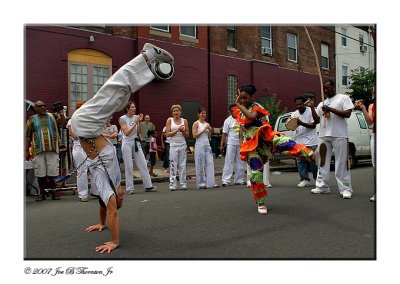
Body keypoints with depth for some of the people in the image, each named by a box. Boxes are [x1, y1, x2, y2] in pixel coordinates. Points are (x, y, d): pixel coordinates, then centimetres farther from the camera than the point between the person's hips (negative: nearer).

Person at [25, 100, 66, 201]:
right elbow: (28, 136, 9)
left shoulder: (53, 116, 12)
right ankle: (42, 193, 14)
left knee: (53, 172, 0)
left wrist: (61, 113, -9)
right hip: (38, 150, 0)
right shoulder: (32, 119, 10)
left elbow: (63, 124, 1)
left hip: (52, 149, 0)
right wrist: (26, 149, 4)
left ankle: (54, 192, 9)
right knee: (40, 173, 3)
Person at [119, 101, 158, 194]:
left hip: (136, 142, 5)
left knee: (143, 164, 2)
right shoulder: (122, 119, -5)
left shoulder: (136, 117, 7)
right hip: (127, 142, -4)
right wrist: (135, 123, -16)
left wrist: (139, 122, -8)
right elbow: (126, 132, -14)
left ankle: (148, 186, 8)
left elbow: (139, 132, 4)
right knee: (129, 166, -1)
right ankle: (130, 188, 9)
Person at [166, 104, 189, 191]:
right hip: (173, 145, -2)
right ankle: (172, 184, 2)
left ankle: (183, 184, 10)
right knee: (173, 165, -3)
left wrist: (182, 131, -9)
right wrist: (176, 130, -14)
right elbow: (168, 134, -5)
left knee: (182, 165, 4)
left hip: (182, 145, 2)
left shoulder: (184, 121, 8)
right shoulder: (169, 120, 2)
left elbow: (187, 135, 10)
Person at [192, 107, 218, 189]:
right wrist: (203, 130, -13)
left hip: (207, 145, 6)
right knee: (201, 164, -2)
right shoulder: (196, 124, -2)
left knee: (210, 163, 0)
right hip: (200, 145, -5)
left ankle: (211, 182, 3)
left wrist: (210, 130, -1)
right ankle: (201, 183, 5)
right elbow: (194, 135, -11)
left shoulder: (207, 124, 14)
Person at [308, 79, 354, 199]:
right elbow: (317, 120, 15)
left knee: (341, 162, -6)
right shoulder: (322, 104, 21)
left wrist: (330, 109, -14)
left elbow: (347, 113, -7)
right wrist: (312, 108, 2)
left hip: (339, 135, -6)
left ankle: (345, 189, -3)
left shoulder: (343, 98, 5)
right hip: (324, 135, 6)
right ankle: (322, 186, 14)